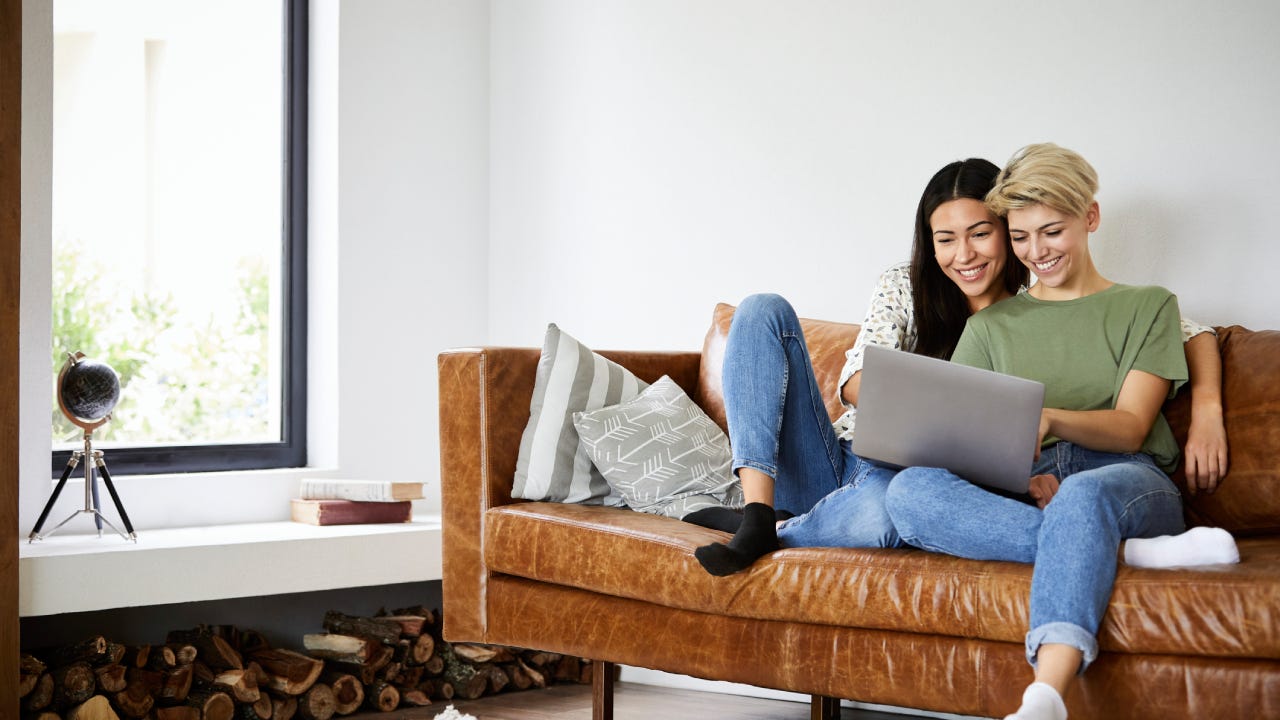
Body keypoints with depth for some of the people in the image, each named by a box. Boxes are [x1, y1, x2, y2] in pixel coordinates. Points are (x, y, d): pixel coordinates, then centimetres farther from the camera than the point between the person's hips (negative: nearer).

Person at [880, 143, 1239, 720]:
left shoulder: (1147, 306, 19)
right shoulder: (991, 326, 25)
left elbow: (1130, 428, 4)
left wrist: (1050, 419, -18)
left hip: (1126, 479, -2)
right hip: (1020, 491, 3)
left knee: (1082, 496, -41)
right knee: (910, 490, -31)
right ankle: (1137, 552, -34)